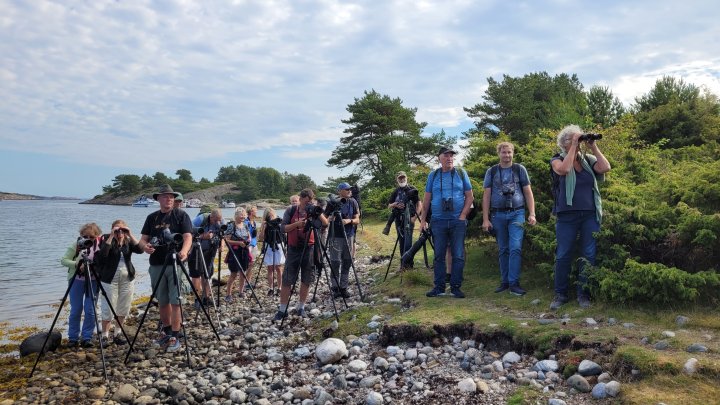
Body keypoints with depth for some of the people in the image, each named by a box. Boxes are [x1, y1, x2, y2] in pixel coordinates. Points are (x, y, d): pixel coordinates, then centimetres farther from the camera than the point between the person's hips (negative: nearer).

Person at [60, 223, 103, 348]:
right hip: (77, 280, 0)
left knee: (90, 310, -1)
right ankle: (73, 338, 16)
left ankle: (87, 337, 10)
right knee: (75, 310, 4)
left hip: (93, 281, 0)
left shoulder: (100, 245, -4)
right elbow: (63, 260, -8)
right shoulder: (76, 245, -6)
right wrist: (77, 264, -22)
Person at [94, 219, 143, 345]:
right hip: (110, 278, -4)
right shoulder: (106, 239, -3)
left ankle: (118, 333, 22)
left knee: (124, 309, 8)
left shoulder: (128, 241, 5)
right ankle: (105, 336, 8)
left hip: (127, 278, 4)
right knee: (108, 308, -3)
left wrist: (130, 235, -16)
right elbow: (103, 254, -22)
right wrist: (111, 237, -23)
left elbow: (139, 250, -12)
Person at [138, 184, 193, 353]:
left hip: (175, 263, -4)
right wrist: (145, 246, -16)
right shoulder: (152, 217, 11)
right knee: (162, 301, 11)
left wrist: (184, 251, -31)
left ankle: (175, 336, -1)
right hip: (156, 264, 4)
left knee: (175, 301, -6)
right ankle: (166, 332, 25)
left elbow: (188, 236, -11)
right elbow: (143, 238, 8)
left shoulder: (181, 215, -1)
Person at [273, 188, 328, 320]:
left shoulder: (313, 211, 3)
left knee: (306, 281, 6)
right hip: (294, 249, -1)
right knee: (287, 281, -1)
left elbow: (325, 223, -10)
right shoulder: (290, 210, 0)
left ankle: (301, 307, 20)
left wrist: (318, 213, -24)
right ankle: (282, 310, 7)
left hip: (309, 249, 2)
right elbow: (282, 228, -4)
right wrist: (297, 224, -17)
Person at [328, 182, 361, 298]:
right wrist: (331, 217, -22)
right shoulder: (332, 202, -5)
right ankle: (335, 288, 8)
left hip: (349, 236, 3)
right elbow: (326, 219, -1)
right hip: (336, 236, -3)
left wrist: (349, 220, -15)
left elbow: (357, 220, 5)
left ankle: (343, 287, 15)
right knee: (335, 263, -3)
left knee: (347, 263, 5)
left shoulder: (353, 202, 4)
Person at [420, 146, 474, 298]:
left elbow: (469, 196, 6)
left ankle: (456, 287, 8)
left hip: (458, 221, 0)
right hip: (438, 221, 1)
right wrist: (422, 219, 5)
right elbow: (426, 198, 10)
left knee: (458, 255, 0)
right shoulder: (433, 175, 8)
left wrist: (463, 216, -5)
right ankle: (439, 287, 11)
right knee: (439, 255, 4)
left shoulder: (461, 174, 6)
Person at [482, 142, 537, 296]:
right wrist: (485, 219, -1)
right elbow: (486, 196, 6)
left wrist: (532, 214, -4)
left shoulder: (520, 169, 6)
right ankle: (504, 281, 16)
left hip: (516, 213, -1)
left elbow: (528, 192, 6)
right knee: (503, 250, 8)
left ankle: (514, 283, -7)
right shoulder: (491, 171, 7)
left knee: (515, 248, -11)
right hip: (498, 214, 1)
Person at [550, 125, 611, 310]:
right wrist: (573, 146, -14)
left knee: (588, 255, 5)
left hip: (590, 215, 3)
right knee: (563, 255, 1)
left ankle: (583, 293, 16)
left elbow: (606, 168, -8)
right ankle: (560, 294, 12)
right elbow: (564, 169, -21)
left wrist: (594, 147, -6)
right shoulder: (558, 160, 1)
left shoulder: (588, 160, 9)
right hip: (567, 216, -2)